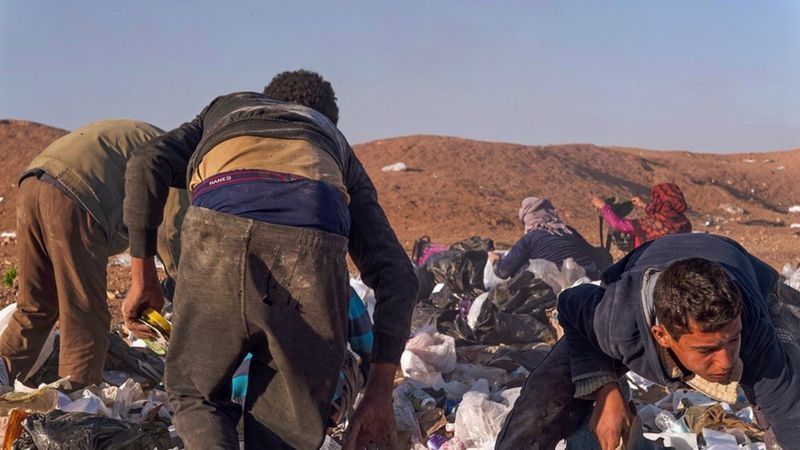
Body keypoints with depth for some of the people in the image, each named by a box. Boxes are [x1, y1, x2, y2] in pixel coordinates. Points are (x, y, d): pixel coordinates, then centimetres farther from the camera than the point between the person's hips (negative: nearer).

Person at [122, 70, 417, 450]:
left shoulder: (224, 109, 39)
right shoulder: (340, 152, 37)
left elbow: (146, 164, 17)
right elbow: (396, 276, 24)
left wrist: (143, 277, 22)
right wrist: (379, 392, 24)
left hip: (219, 232, 0)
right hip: (313, 245, 0)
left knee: (194, 393, 24)